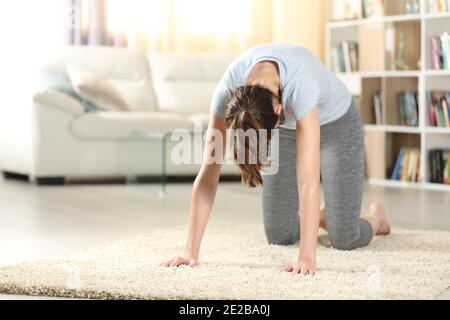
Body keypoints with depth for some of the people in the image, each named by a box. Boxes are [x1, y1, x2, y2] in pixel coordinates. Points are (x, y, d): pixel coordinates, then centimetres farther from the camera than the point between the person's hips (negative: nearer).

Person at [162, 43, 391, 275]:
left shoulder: (299, 87, -45)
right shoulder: (228, 90, -34)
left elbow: (308, 182, -47)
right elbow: (208, 174, -31)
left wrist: (307, 257, -51)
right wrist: (191, 252, -34)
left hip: (334, 122, -3)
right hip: (286, 127, 3)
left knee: (344, 239, -7)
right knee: (279, 236, 0)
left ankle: (375, 217, 29)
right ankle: (324, 216, 33)